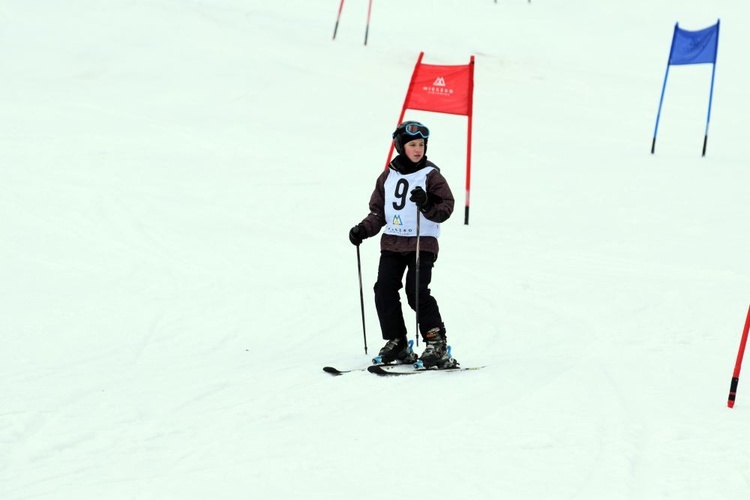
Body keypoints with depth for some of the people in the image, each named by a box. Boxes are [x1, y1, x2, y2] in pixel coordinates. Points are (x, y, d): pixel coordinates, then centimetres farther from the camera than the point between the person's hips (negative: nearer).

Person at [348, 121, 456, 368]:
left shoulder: (431, 176, -2)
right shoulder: (387, 177, 11)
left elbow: (446, 207, -8)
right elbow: (378, 212, 18)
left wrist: (427, 203, -26)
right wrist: (363, 229, 3)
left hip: (422, 243, -5)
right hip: (391, 243, 5)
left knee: (417, 292, -16)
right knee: (384, 290, -4)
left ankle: (436, 344, -9)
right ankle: (397, 343, 6)